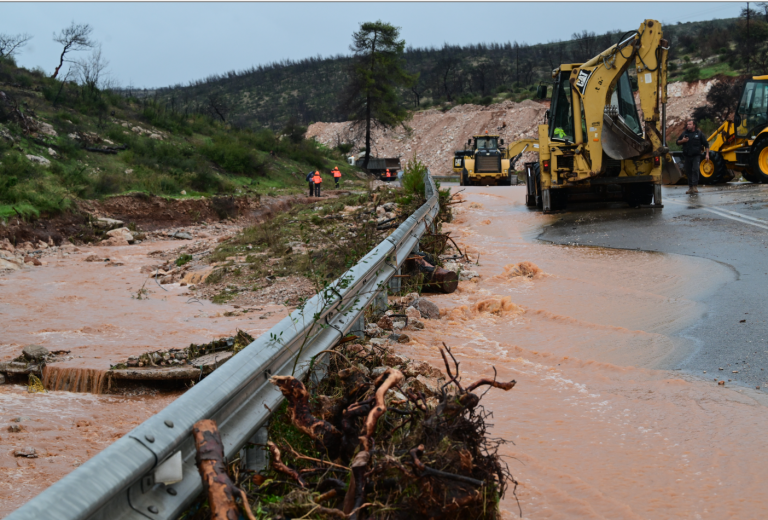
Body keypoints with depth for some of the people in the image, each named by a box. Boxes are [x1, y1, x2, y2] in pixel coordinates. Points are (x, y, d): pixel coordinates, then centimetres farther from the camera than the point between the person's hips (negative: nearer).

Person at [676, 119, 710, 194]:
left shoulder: (699, 133, 3)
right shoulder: (684, 133, 10)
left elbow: (706, 144, 6)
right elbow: (677, 142, 16)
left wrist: (707, 154, -2)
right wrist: (682, 141, -7)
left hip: (696, 156, -3)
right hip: (687, 156, 3)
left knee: (695, 170, -15)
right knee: (688, 171, 5)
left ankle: (695, 186, -14)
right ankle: (690, 187, 14)